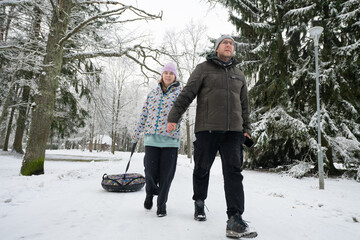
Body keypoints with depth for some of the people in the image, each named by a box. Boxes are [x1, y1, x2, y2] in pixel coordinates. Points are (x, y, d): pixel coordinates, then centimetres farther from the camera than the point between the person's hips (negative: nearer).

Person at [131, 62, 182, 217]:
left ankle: (161, 204, 21)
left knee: (166, 174, 1)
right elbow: (144, 114, 18)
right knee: (150, 172, 0)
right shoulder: (153, 93, 15)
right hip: (151, 138, 2)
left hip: (170, 140, -2)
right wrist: (136, 134, 18)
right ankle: (150, 193, 33)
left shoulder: (179, 92, 7)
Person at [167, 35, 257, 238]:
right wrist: (173, 117, -7)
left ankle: (235, 221, -6)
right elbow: (187, 94, 1)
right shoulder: (204, 69, 9)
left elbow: (245, 105, 24)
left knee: (234, 172, -6)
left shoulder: (239, 75, 22)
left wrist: (247, 128, 17)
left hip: (233, 130, 3)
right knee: (202, 169, 6)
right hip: (207, 129, -3)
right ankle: (199, 203, 31)